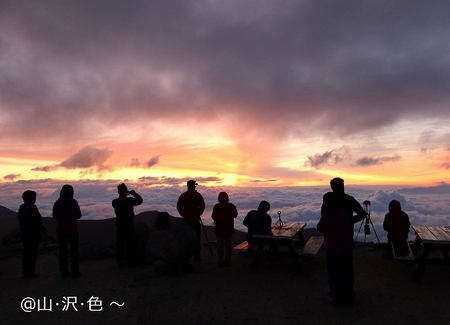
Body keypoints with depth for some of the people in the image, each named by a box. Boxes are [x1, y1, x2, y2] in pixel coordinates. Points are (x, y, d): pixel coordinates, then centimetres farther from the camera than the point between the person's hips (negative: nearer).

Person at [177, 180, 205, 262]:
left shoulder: (183, 195, 1)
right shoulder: (198, 195, -3)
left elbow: (179, 207, -1)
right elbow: (202, 206, -6)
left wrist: (184, 215, 7)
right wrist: (198, 214, 6)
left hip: (186, 220, 2)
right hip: (196, 220, -2)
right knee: (196, 238, 4)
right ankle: (196, 256, 4)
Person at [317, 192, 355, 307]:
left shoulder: (326, 216, -20)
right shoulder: (344, 213, -8)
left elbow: (320, 229, -5)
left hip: (332, 249, -4)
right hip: (346, 247, 4)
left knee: (334, 275, 11)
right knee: (347, 273, 19)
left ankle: (337, 300, 20)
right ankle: (348, 298, 32)